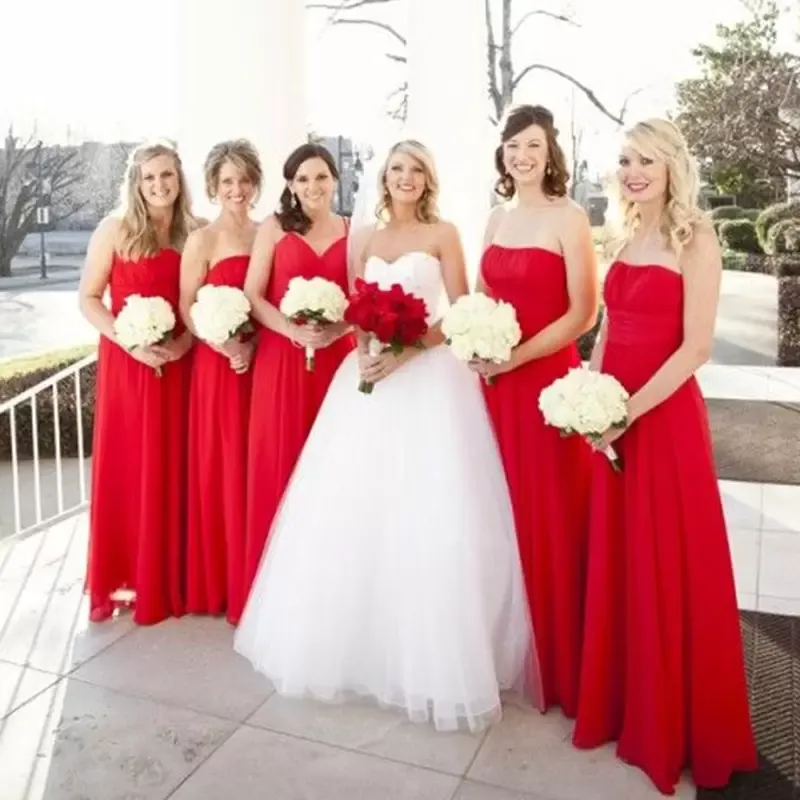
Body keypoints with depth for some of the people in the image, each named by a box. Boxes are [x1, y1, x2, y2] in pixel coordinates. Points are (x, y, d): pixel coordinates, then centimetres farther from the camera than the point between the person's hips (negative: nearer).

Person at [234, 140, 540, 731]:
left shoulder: (443, 234, 4)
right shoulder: (365, 238, 15)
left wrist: (408, 350, -16)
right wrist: (366, 348, -11)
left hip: (430, 377, -4)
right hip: (370, 374, 4)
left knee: (429, 514, -6)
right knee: (357, 507, 3)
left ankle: (430, 655, 7)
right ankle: (362, 637, 19)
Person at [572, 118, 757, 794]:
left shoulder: (694, 241, -9)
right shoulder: (628, 239, 13)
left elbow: (696, 347, -16)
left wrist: (627, 412, -18)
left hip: (662, 416, -7)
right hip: (612, 416, 7)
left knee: (668, 570, 4)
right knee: (616, 566, 14)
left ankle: (670, 726, 23)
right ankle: (620, 703, 33)